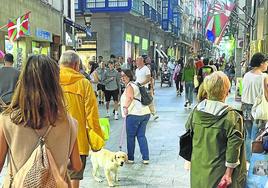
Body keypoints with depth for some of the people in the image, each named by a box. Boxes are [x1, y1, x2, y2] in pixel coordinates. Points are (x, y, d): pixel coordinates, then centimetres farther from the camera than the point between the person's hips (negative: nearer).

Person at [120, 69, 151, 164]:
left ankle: (130, 158, 12)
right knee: (141, 136, 11)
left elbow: (129, 98, -25)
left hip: (134, 114, -9)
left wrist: (125, 107, -32)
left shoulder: (129, 86, -6)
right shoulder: (135, 84, 22)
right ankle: (146, 158, 9)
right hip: (145, 113, 9)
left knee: (130, 136, 4)